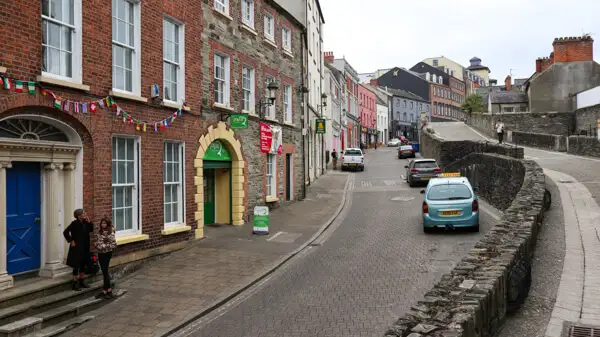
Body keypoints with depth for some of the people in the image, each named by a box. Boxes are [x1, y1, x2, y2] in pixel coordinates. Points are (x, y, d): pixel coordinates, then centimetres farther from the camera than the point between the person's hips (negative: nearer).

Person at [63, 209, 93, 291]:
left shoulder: (85, 222, 2)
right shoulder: (75, 223, -17)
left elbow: (91, 230, 5)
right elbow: (65, 232, -17)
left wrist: (89, 222, -5)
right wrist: (71, 241, -14)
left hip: (85, 247, 7)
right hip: (77, 247, -7)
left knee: (83, 265, 15)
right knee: (76, 266, 0)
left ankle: (81, 282, 28)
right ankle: (75, 284, 9)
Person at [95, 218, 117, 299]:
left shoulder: (110, 233, -15)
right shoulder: (99, 231, 8)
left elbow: (113, 244, -17)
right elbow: (96, 240, 18)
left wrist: (104, 246, -18)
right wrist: (97, 245, -1)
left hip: (107, 253, -7)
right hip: (100, 253, 7)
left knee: (105, 271, -6)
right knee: (104, 271, 12)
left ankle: (107, 290, 1)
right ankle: (106, 288, 21)